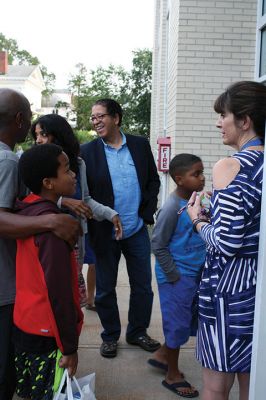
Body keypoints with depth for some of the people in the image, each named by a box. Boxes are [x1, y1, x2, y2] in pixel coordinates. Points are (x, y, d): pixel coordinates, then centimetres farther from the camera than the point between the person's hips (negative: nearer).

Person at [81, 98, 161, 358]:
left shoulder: (140, 145, 1)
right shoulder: (87, 151, -6)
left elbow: (153, 181, 6)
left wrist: (146, 213, -1)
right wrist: (96, 220, -12)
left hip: (137, 230, 2)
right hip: (105, 233, -2)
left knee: (142, 286, 12)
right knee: (105, 289, 10)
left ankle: (137, 332, 32)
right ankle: (110, 336, 30)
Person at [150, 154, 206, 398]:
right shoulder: (172, 208, -20)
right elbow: (158, 245, -16)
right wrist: (175, 276, -14)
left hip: (196, 273, 8)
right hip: (177, 276, -8)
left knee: (190, 321, 19)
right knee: (179, 323, 5)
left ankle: (162, 355, 40)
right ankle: (173, 376, 25)